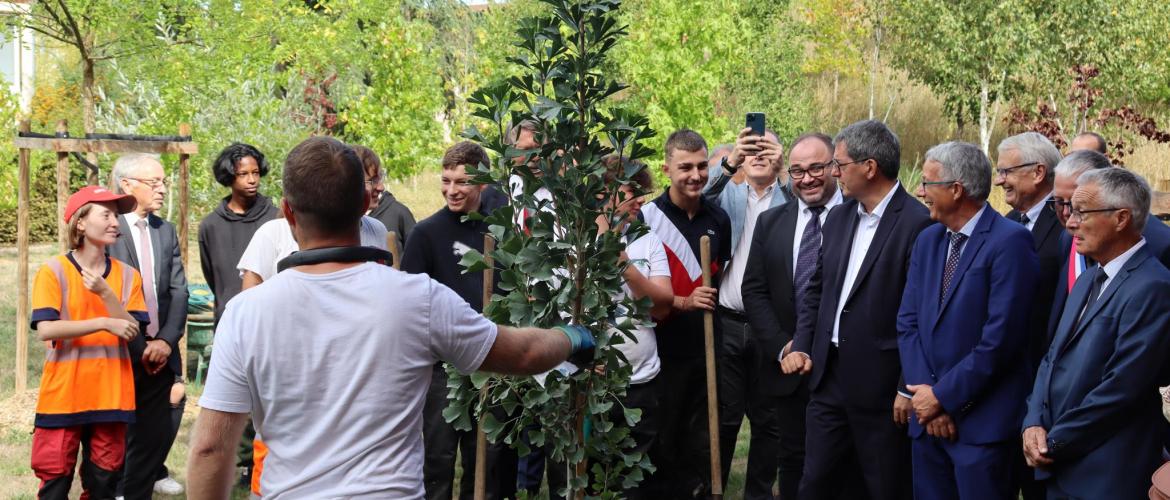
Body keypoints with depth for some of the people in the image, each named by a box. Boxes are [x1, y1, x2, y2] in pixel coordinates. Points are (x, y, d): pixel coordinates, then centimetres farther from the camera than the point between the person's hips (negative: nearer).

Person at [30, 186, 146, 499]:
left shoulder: (127, 275, 6)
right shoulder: (54, 271, -5)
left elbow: (132, 332, -2)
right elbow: (45, 330, -15)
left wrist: (105, 293, -15)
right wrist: (104, 323, -18)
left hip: (110, 396, 3)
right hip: (62, 395, -3)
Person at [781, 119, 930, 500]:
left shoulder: (918, 224, -14)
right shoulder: (838, 217, 10)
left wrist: (909, 388, -15)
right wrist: (800, 346, 6)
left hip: (883, 384, -7)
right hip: (829, 376, 7)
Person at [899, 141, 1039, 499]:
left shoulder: (1009, 241, -12)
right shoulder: (927, 241, 11)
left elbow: (1000, 337, -18)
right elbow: (908, 323, 7)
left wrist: (944, 396, -12)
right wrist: (924, 392, -6)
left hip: (981, 422, -6)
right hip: (928, 417, 6)